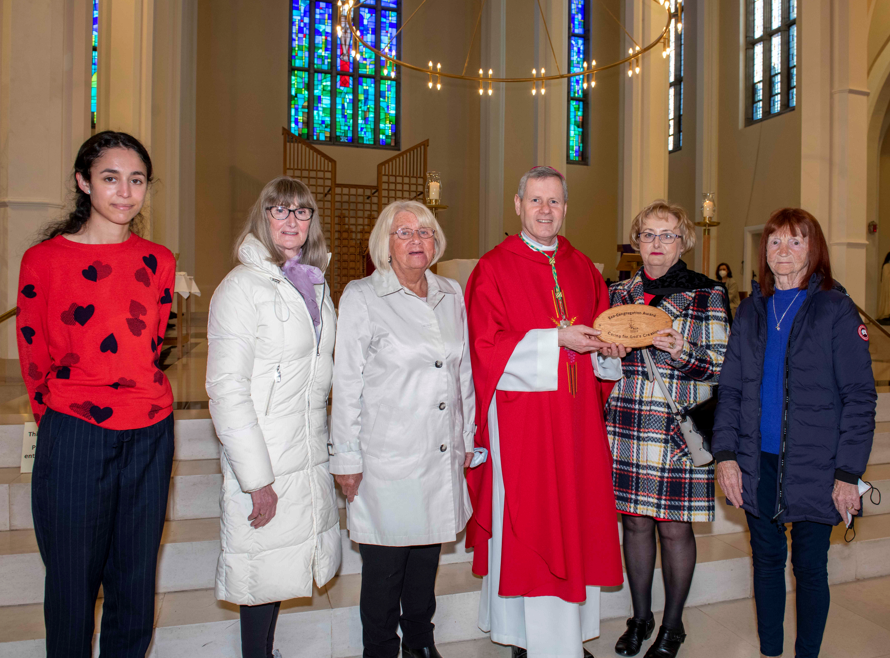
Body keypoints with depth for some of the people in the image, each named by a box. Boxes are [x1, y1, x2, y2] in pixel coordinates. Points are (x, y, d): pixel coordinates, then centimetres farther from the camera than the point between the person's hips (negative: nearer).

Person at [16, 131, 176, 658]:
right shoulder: (43, 260, -4)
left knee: (135, 579, 14)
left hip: (149, 436, 3)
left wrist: (141, 400, 13)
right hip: (75, 436, -3)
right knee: (73, 579, 11)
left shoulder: (159, 262, 6)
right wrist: (59, 421, 8)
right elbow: (34, 358, 3)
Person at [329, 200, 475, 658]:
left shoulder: (451, 295, 8)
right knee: (384, 565, 7)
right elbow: (346, 384, -5)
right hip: (387, 457, -4)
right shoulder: (361, 297, -5)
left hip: (443, 457, 5)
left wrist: (467, 438, 15)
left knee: (427, 556, 18)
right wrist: (347, 458, -6)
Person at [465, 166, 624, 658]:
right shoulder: (494, 268, -2)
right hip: (520, 414, -5)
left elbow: (600, 333, 18)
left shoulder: (583, 268, 14)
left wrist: (606, 349, -5)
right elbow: (486, 345, -10)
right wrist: (555, 339, -17)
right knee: (523, 519, 1)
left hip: (575, 417, 5)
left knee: (575, 517, 9)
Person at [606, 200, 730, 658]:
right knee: (635, 522, 10)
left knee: (674, 527, 5)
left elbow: (721, 366, -4)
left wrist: (683, 353, -21)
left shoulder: (708, 294, 0)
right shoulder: (618, 293, 10)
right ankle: (640, 617, 29)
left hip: (680, 428, -3)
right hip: (627, 426, 3)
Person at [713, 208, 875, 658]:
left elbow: (859, 396, -6)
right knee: (766, 559, 15)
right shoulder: (751, 310, 7)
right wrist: (725, 453, -2)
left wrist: (848, 471, -12)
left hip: (813, 465, -3)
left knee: (809, 566, 8)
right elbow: (730, 388, 7)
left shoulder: (835, 308, -4)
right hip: (757, 463, 3)